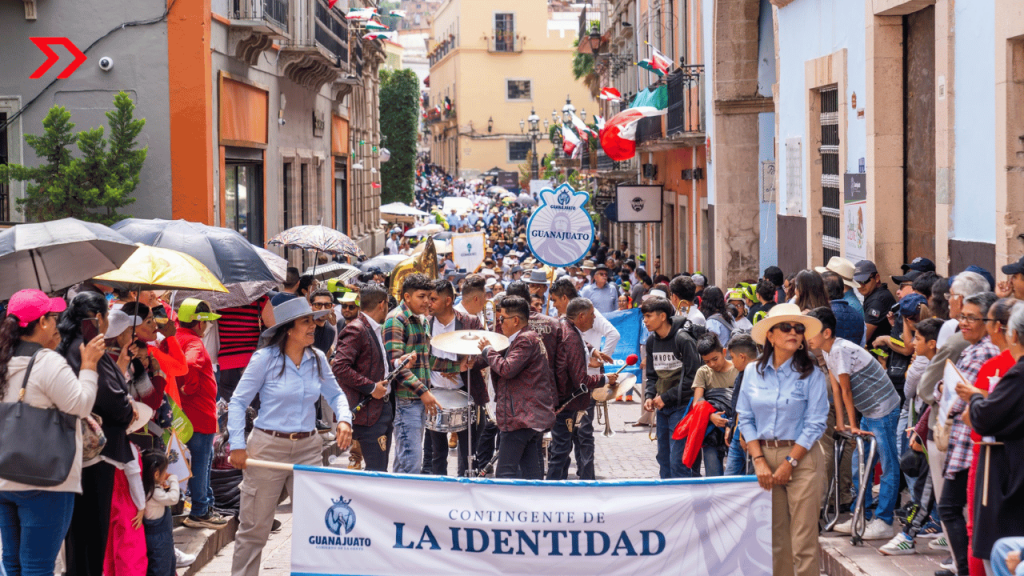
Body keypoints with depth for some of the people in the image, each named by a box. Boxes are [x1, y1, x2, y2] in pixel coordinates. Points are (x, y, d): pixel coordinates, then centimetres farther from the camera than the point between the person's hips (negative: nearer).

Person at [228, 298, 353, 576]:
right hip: (268, 447, -4)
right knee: (254, 528, 4)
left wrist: (344, 418, -3)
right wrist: (237, 446, -10)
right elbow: (238, 402, -4)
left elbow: (335, 394, 17)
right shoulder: (265, 358, -8)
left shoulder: (317, 359, 4)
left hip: (308, 448, 4)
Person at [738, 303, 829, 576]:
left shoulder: (811, 374, -3)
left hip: (801, 459, -3)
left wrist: (789, 462, -10)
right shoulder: (753, 372, 7)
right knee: (775, 538, 8)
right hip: (765, 455, 3)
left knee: (803, 540, -6)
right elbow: (746, 419, 7)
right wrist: (759, 460, -4)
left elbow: (815, 424, -6)